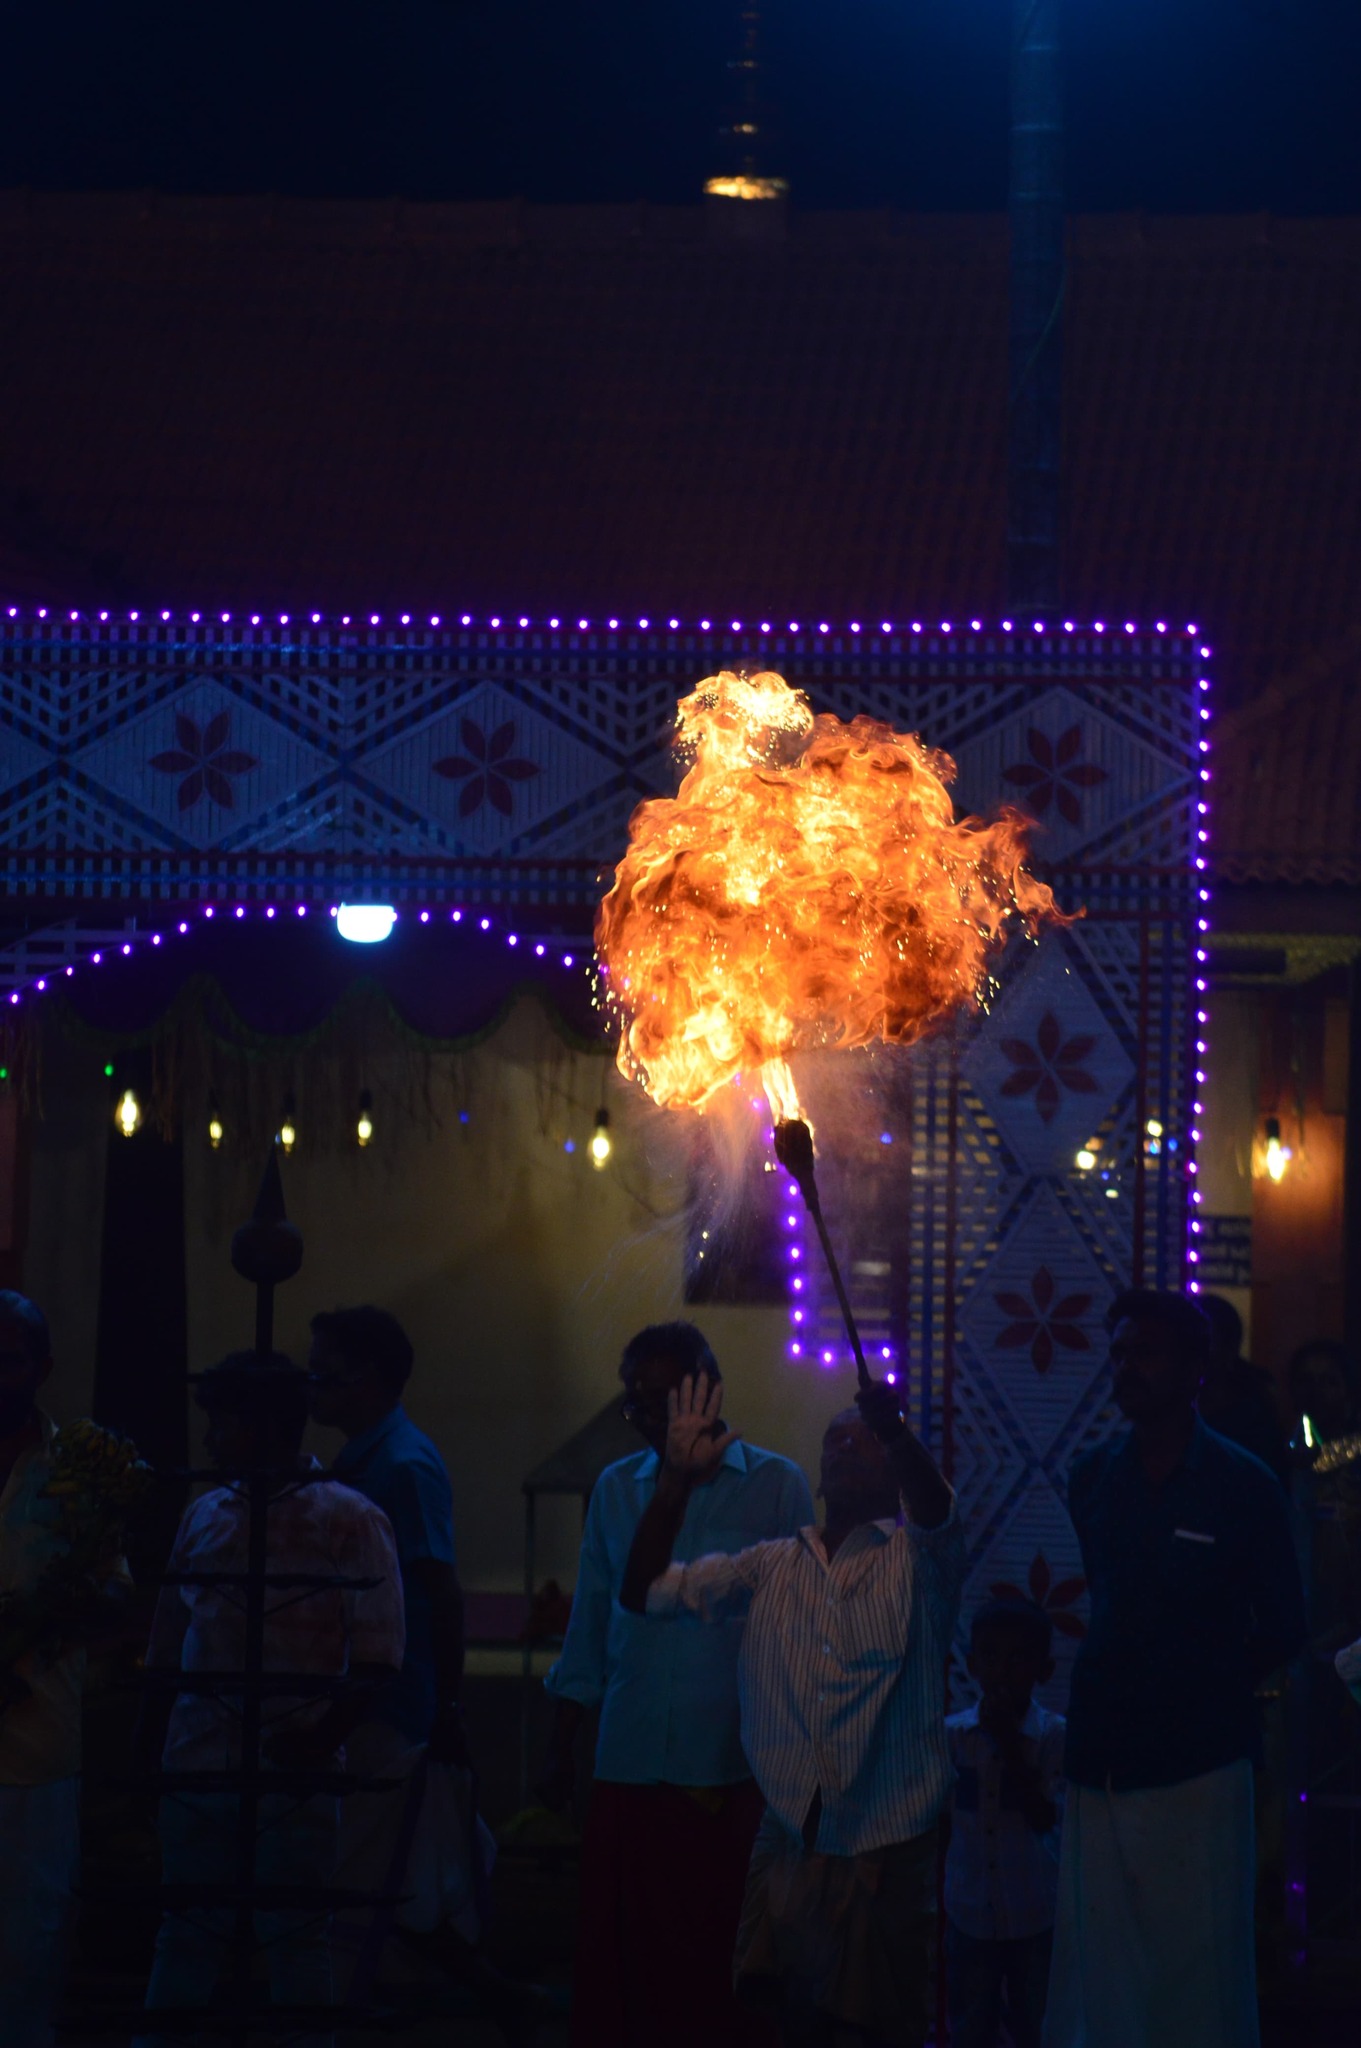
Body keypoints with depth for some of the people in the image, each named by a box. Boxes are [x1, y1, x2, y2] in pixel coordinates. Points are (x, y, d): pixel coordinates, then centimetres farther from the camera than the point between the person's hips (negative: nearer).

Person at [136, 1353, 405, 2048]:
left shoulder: (350, 1522, -3)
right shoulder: (204, 1515, 12)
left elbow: (377, 1653, -5)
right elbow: (170, 1633, 18)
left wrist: (323, 1736, -15)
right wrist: (149, 1730, 9)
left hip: (292, 1769, -4)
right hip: (198, 1758, 4)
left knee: (294, 1932, 1)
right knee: (187, 1927, 8)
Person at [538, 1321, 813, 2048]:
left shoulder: (775, 1487, 1)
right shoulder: (617, 1489, 10)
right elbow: (589, 1632, 15)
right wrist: (561, 1750, 11)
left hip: (731, 1772, -3)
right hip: (627, 1773, 3)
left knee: (723, 1965, -1)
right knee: (620, 1961, 2)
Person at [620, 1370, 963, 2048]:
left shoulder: (916, 1559, 0)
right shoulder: (771, 1567, 12)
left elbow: (934, 1511, -24)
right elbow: (645, 1590, 11)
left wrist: (895, 1430, -45)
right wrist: (677, 1480, -2)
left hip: (886, 1855, -4)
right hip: (789, 1841, 4)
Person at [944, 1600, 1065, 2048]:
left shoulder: (1054, 1735, -7)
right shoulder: (951, 1734, 0)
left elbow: (1047, 1817, -17)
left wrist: (1008, 1740, -20)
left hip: (1034, 1919, -2)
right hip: (970, 1914, 2)